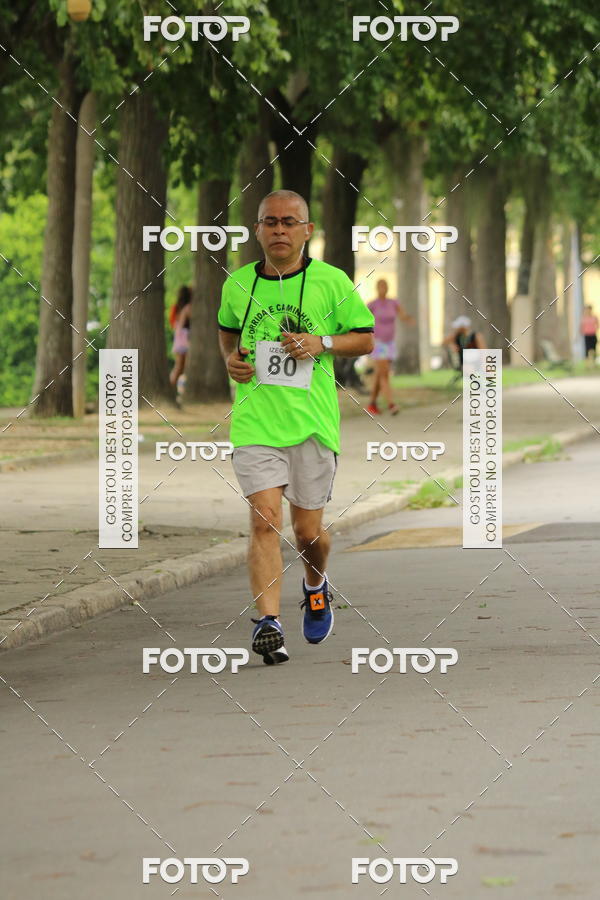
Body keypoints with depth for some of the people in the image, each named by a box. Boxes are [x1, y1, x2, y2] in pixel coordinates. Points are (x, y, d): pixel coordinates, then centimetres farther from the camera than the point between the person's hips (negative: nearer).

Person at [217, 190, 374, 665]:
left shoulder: (332, 281, -1)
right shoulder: (238, 284, 6)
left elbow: (365, 339, 7)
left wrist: (322, 344, -10)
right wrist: (231, 357, 5)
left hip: (313, 421, 0)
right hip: (254, 422, 1)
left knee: (308, 530, 7)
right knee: (265, 519, -15)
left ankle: (317, 585, 41)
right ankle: (268, 622, -19)